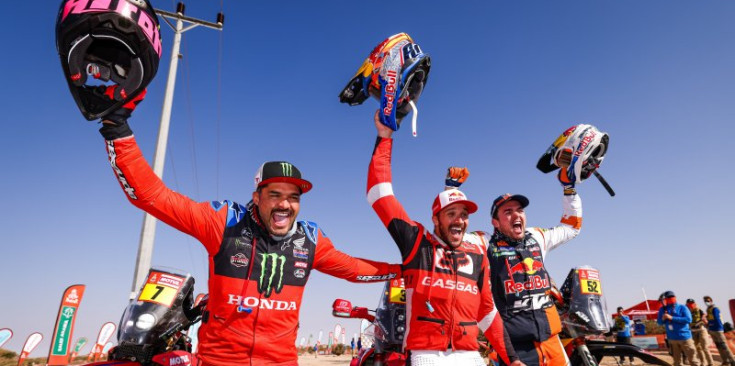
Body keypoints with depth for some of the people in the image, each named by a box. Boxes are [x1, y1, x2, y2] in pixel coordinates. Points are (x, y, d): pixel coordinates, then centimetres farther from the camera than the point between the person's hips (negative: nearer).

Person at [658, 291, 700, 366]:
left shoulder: (682, 308, -7)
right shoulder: (663, 309, 3)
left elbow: (688, 319, -21)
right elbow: (659, 322, 6)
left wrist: (672, 318, -24)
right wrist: (663, 319, -17)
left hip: (684, 337, -3)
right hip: (672, 338, 3)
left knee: (692, 359, 4)